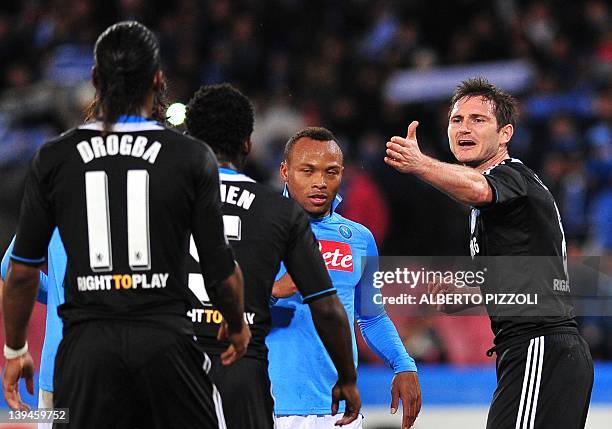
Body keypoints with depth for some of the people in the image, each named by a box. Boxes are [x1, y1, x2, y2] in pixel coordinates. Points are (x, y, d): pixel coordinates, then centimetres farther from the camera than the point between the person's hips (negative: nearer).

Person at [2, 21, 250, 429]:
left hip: (86, 348, 1)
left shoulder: (53, 159, 3)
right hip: (166, 339, -1)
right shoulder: (192, 157, -1)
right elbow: (221, 270, 1)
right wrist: (237, 326, 22)